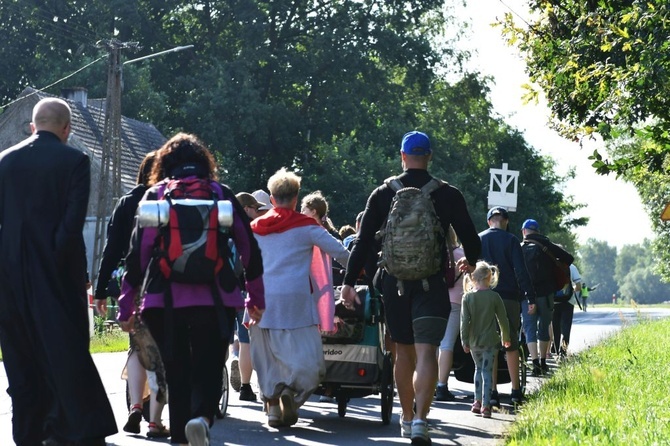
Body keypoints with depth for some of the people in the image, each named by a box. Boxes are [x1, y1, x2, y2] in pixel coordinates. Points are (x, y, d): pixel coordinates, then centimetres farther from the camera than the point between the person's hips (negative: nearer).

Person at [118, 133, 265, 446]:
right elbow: (249, 247, 9)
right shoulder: (220, 194, 9)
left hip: (165, 301, 1)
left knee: (177, 373, 11)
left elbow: (137, 252, 2)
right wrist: (256, 298, 18)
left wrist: (126, 307, 6)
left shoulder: (154, 196, 7)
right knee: (208, 369, 4)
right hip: (214, 299, 0)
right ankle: (202, 417, -24)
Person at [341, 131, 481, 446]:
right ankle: (420, 419, -24)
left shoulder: (383, 193, 2)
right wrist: (470, 261, 26)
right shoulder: (448, 195, -1)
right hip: (431, 282, -2)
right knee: (426, 352, -8)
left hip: (394, 281, 2)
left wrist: (349, 282, 3)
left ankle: (407, 418, 26)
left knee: (404, 351, 16)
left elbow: (363, 242, 0)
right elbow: (470, 238, 4)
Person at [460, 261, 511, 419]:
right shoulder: (494, 296, -7)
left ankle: (477, 401, 18)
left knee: (478, 368, 20)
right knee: (487, 371, 1)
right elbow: (503, 319, 0)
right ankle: (485, 405, -7)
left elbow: (464, 321, -7)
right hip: (490, 340, -2)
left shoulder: (467, 297, -6)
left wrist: (464, 341, 0)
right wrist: (506, 338, 14)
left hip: (474, 341, 2)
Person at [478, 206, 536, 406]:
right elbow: (521, 271, -7)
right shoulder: (511, 240, -2)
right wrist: (530, 297, -5)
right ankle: (516, 391, 10)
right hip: (509, 297, -1)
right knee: (511, 344, 9)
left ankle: (492, 391, -2)